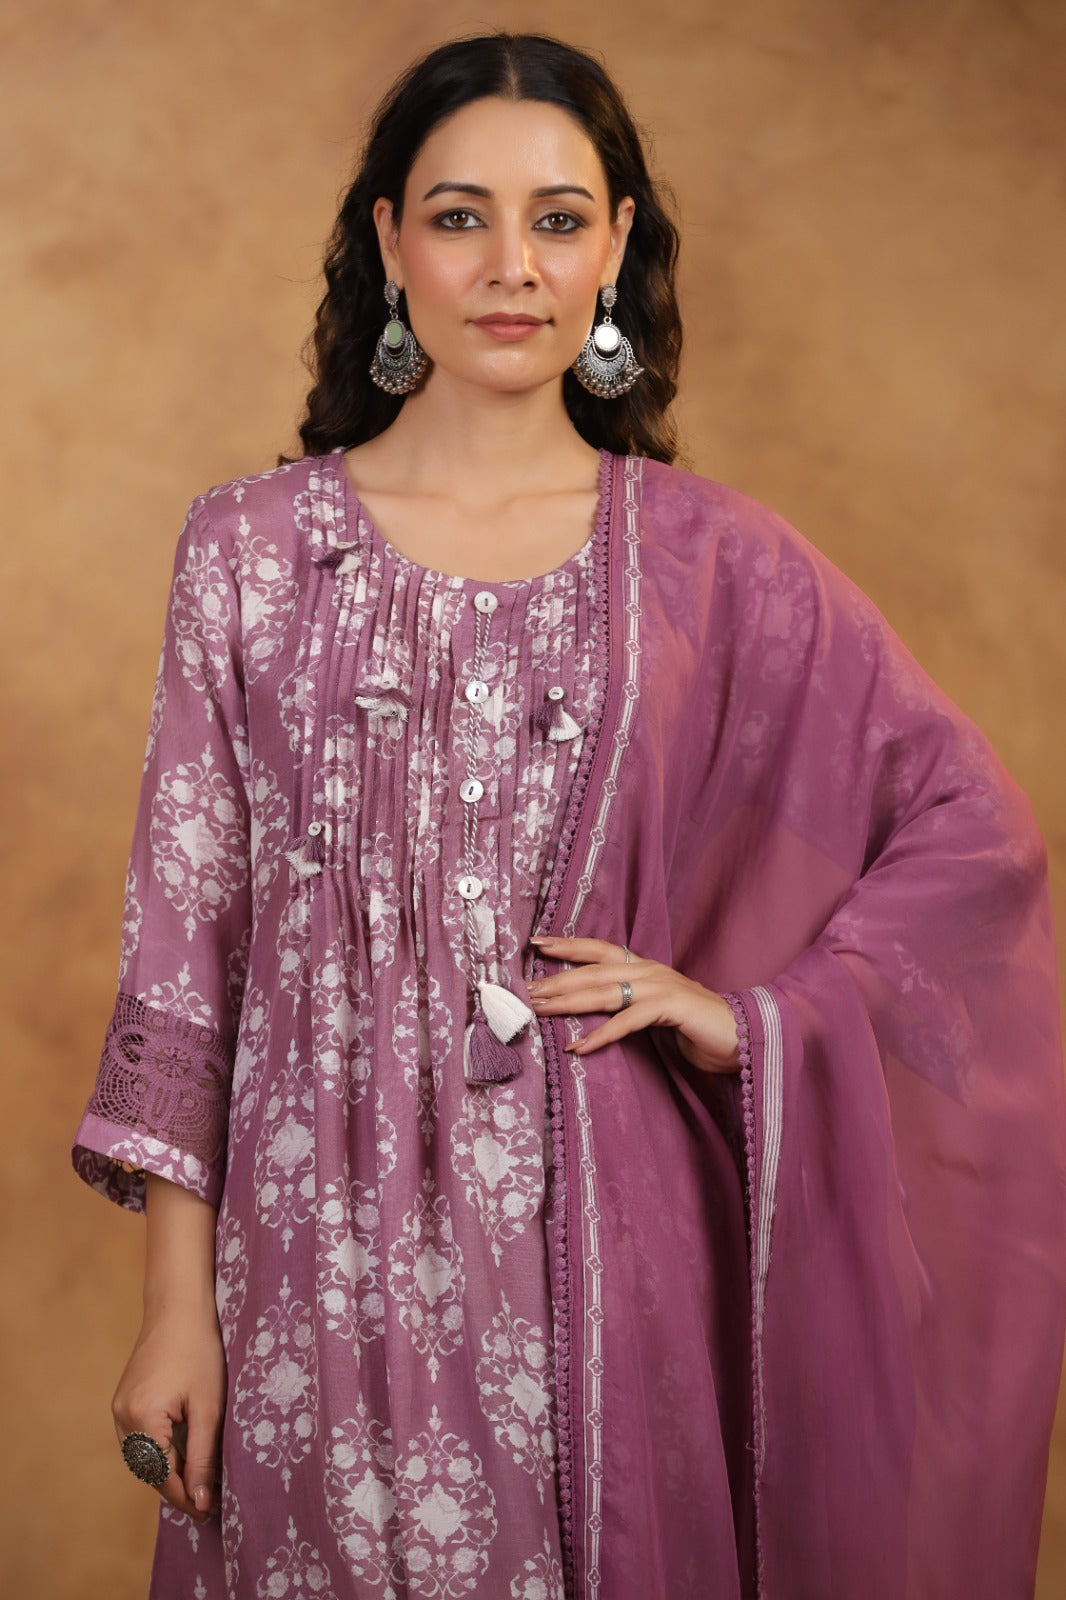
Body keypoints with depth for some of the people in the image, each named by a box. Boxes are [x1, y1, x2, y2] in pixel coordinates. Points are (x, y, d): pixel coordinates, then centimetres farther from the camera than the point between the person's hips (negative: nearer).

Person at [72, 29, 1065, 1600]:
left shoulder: (704, 559, 0)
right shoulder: (252, 547, 1)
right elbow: (184, 933, 0)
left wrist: (754, 1018, -4)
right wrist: (177, 1303, -2)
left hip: (595, 1235, 0)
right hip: (323, 1237, 0)